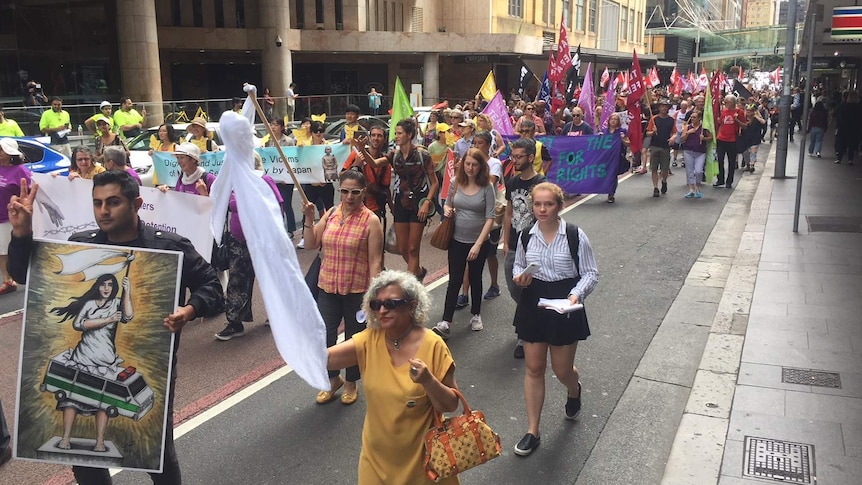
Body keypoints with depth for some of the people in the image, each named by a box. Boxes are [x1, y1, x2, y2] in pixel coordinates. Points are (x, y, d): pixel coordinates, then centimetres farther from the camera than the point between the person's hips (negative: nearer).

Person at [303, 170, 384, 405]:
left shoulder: (371, 221, -11)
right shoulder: (331, 214, 3)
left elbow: (375, 261, -12)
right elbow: (311, 244, 4)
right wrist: (309, 219, -9)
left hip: (357, 290, -4)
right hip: (328, 287, 4)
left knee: (354, 338, 12)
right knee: (323, 336, 3)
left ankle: (351, 383, 35)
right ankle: (333, 379, 29)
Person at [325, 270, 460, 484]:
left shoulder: (432, 345, -16)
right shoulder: (369, 341, -8)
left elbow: (451, 405, -12)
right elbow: (324, 358, -22)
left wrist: (428, 380, -29)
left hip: (421, 456, -3)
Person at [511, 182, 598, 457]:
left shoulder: (575, 236, -12)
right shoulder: (526, 236, -2)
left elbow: (591, 273, -6)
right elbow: (518, 266, 13)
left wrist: (577, 294, -23)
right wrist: (519, 277, -10)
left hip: (564, 307, -3)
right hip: (532, 305, 3)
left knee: (562, 370, 9)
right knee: (533, 368, 7)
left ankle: (574, 391, 50)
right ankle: (532, 431, 19)